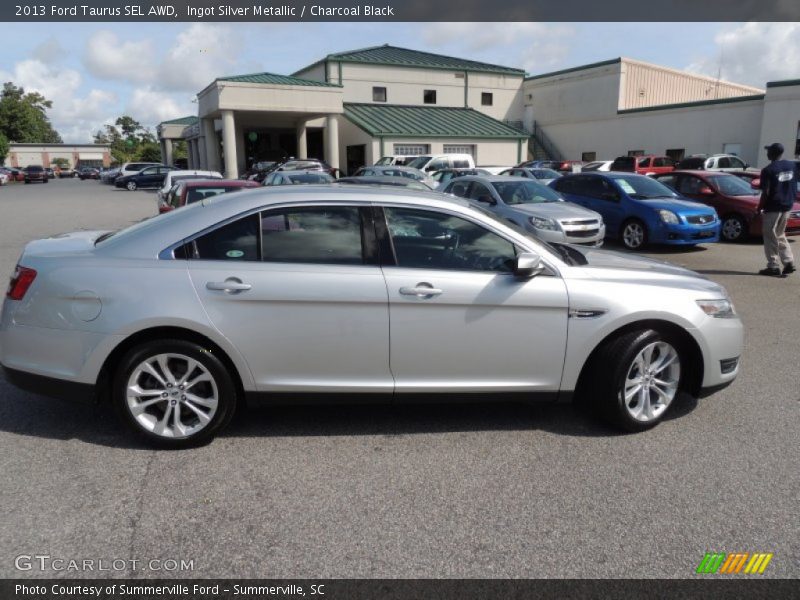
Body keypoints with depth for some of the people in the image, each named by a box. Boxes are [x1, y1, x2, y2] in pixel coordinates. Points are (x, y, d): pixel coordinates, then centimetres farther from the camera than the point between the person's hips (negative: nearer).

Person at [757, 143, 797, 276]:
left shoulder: (768, 170, -13)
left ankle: (774, 266, 1)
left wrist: (759, 207, -6)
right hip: (787, 206, 7)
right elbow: (794, 187, 13)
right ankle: (789, 262, 12)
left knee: (770, 237, 1)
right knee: (780, 235, 18)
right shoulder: (792, 165, 8)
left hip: (773, 207, -7)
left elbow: (766, 193, -15)